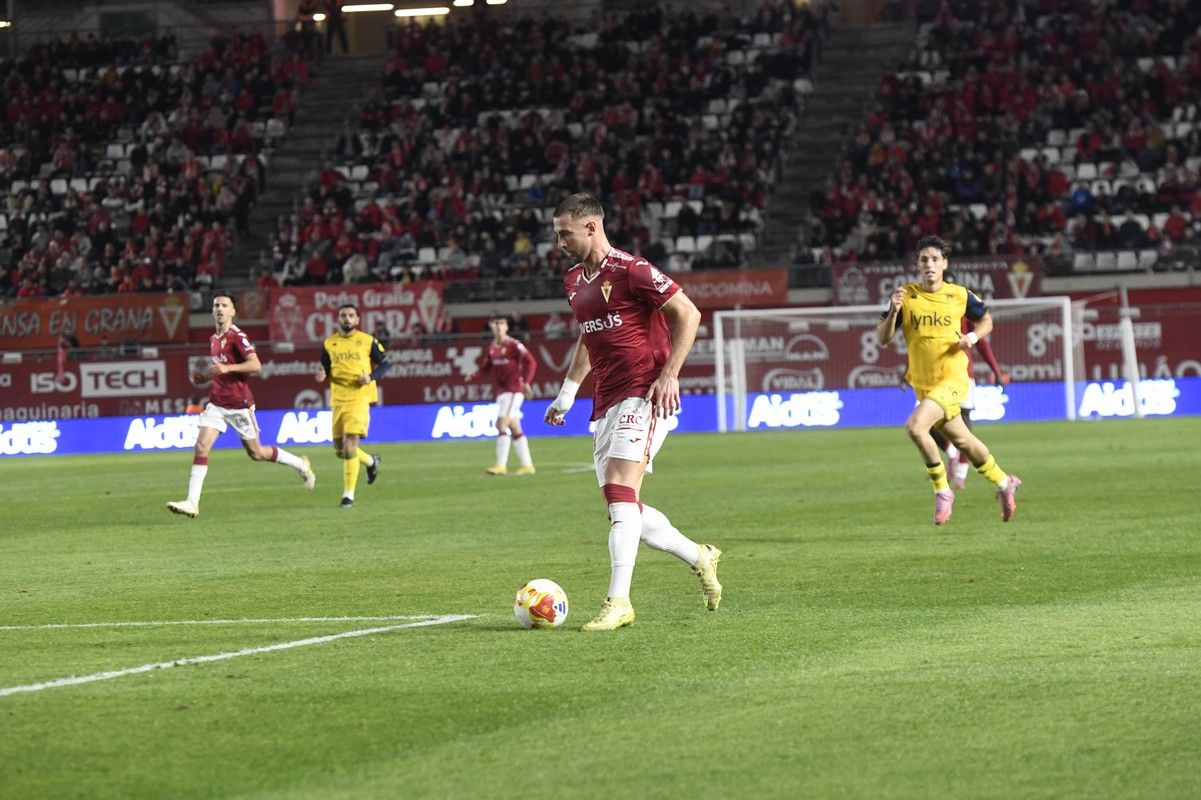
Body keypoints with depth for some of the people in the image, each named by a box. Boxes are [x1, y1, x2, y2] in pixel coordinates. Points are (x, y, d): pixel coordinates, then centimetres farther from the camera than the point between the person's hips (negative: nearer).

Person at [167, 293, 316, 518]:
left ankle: (300, 464, 30)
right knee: (201, 446, -10)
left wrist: (227, 368, -31)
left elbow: (255, 365, -23)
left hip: (239, 404, -6)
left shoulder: (236, 336, -12)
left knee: (256, 453, 6)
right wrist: (203, 377, 10)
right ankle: (192, 502, -14)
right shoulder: (213, 339, 13)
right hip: (217, 403, 6)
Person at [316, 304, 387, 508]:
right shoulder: (329, 344, 8)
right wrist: (321, 375, -8)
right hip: (338, 398, 4)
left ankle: (348, 495, -7)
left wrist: (371, 377, -11)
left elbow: (384, 363, 7)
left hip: (360, 397, -4)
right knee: (339, 449, 8)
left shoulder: (368, 341, 1)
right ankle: (371, 461, 39)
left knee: (350, 446, -15)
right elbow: (325, 369, 16)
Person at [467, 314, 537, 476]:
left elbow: (530, 362, -15)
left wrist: (525, 382, -25)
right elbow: (485, 367, 14)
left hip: (513, 389, -8)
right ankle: (527, 465, 14)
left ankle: (501, 465, -13)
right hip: (501, 390, 8)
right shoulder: (491, 348, 11)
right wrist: (473, 376, -7)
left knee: (502, 425, -14)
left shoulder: (514, 345, -10)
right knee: (514, 428, 10)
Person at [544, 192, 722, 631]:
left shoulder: (630, 271, -11)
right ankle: (699, 557, 27)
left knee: (620, 491, -21)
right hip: (606, 404, 9)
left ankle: (618, 601, -23)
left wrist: (669, 374, -16)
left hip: (643, 396, -9)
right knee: (623, 508, 7)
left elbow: (688, 314, -11)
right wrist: (568, 391, 23)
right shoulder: (574, 281, 15)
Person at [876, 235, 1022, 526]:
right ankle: (1004, 483, 41)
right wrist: (893, 312, -19)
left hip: (952, 379, -4)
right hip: (923, 383, 4)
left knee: (915, 426, -27)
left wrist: (972, 337, -6)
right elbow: (882, 338, -1)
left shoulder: (959, 295, -4)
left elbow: (985, 320, 14)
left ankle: (942, 491, -11)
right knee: (961, 440, 18)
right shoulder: (906, 295, -1)